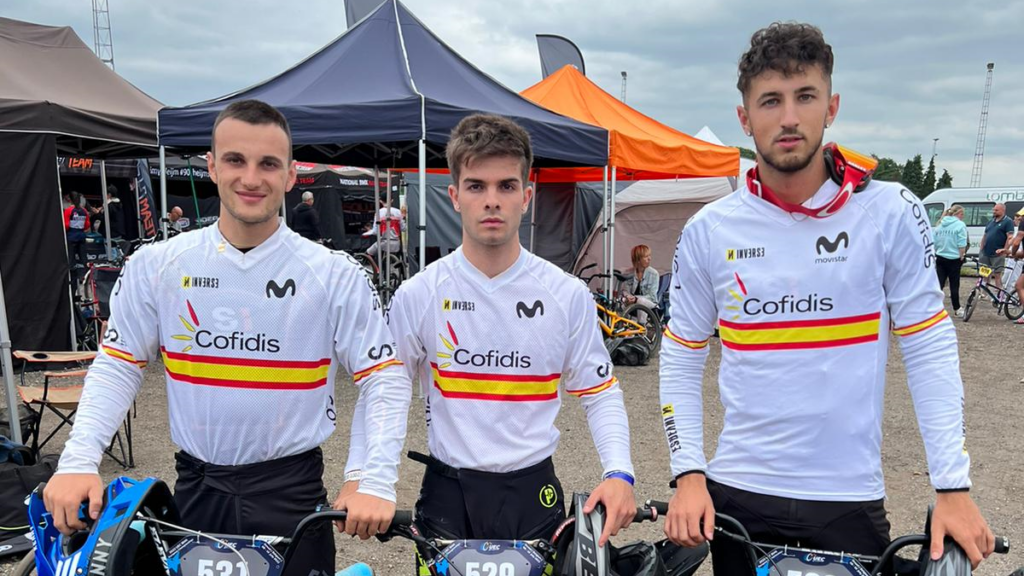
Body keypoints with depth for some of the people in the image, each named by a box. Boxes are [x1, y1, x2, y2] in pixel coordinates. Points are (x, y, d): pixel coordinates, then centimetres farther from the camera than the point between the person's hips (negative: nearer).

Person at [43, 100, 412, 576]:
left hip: (291, 490, -2)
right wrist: (78, 461, -10)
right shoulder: (155, 266, -3)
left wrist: (377, 483, -20)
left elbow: (384, 379, -10)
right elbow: (117, 367, 4)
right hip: (195, 488, 2)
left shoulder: (335, 274, -10)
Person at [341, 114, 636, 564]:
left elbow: (600, 395, 1)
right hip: (448, 494, 0)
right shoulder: (418, 295, -6)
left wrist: (618, 473, -13)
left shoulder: (567, 295, -5)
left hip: (534, 493, 1)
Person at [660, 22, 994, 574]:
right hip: (737, 495, 1)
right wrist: (689, 475, -5)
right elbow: (681, 362, 2)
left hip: (849, 499, -1)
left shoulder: (890, 213, -7)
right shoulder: (708, 231, -4)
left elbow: (929, 352, -3)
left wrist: (953, 487, -7)